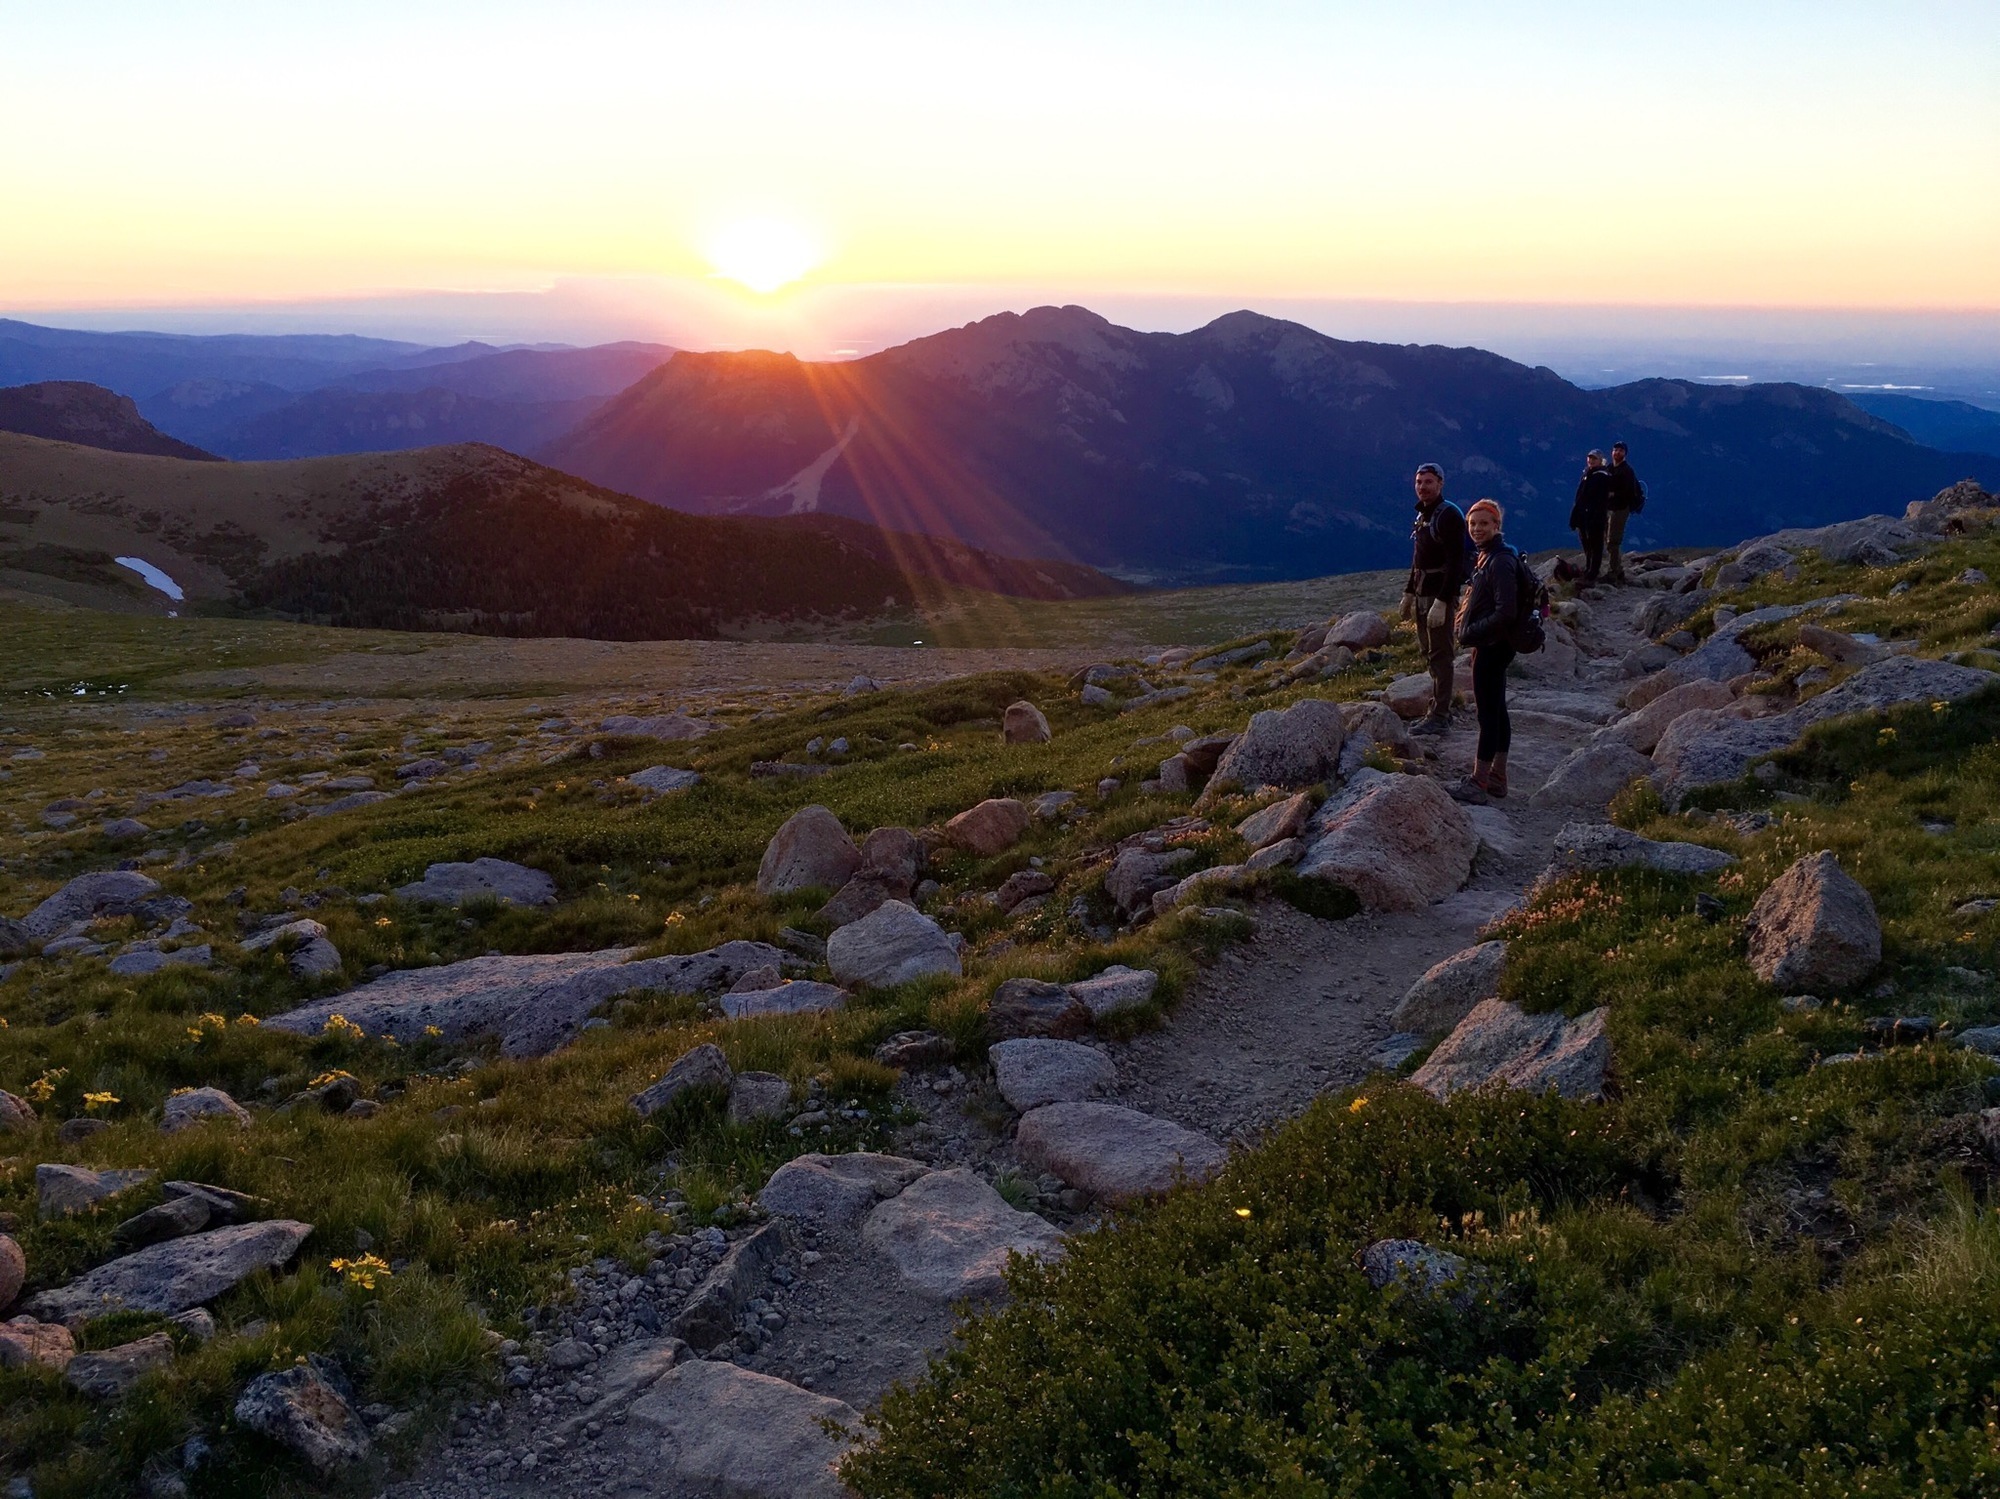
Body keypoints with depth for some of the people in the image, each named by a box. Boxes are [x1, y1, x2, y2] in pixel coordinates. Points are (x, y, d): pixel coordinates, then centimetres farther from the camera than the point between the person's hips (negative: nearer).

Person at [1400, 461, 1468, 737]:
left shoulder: (1449, 515, -14)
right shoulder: (1422, 515, 14)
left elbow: (1455, 562, -20)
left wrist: (1441, 601, -25)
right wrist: (1409, 592, 19)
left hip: (1441, 594, -9)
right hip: (1422, 593, 9)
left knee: (1439, 654, -7)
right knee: (1428, 652, 14)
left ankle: (1440, 717, -5)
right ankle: (1441, 709, 23)